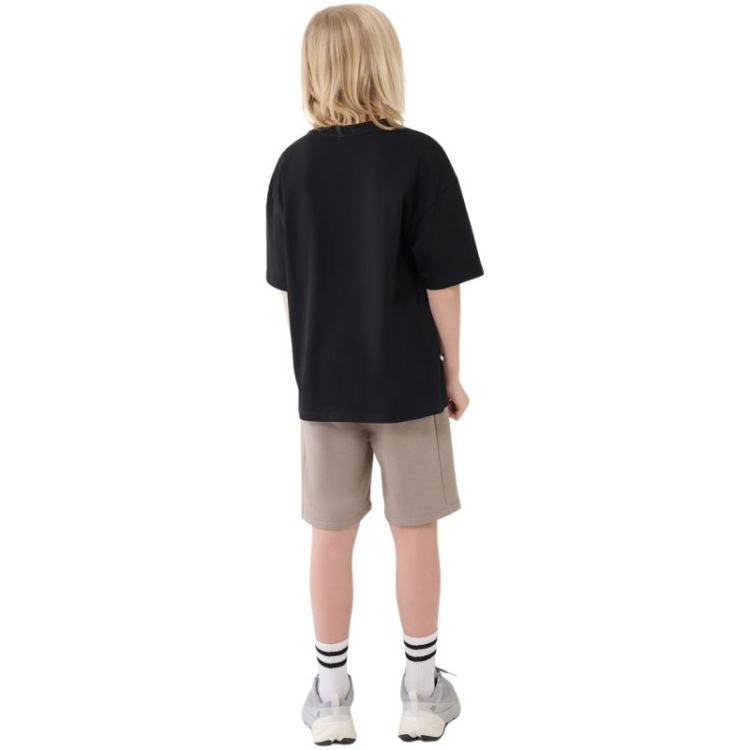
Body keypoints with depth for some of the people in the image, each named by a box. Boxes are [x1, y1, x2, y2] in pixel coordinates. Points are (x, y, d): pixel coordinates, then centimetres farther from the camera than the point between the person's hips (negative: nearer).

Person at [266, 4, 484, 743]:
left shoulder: (294, 163, -2)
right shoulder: (419, 156, -11)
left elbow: (286, 284, 3)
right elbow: (442, 280, -10)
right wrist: (453, 371, 1)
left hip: (325, 382, 3)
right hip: (407, 380, -2)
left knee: (332, 534, 11)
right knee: (415, 531, 10)